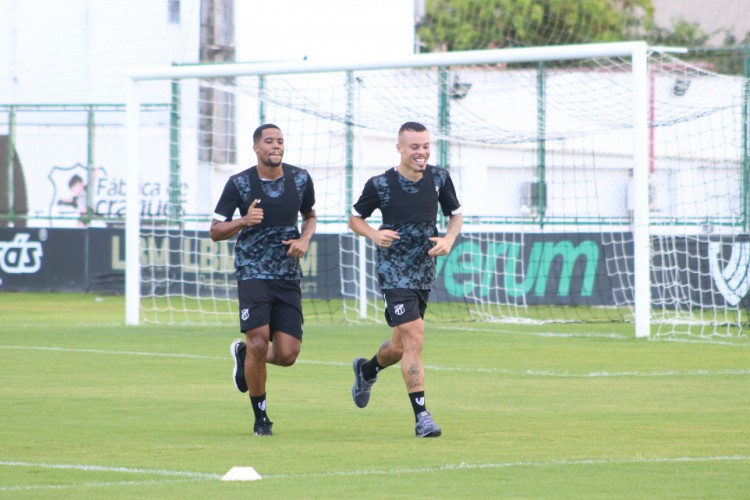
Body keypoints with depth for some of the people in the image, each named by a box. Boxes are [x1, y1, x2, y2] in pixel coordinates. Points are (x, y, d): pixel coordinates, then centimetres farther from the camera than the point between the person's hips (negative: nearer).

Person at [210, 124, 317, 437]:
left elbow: (310, 215, 22)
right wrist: (244, 221, -19)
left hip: (288, 278, 3)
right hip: (253, 273, -3)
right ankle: (260, 417, 4)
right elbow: (215, 231, 0)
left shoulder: (300, 179, 4)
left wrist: (304, 239, 1)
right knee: (259, 343, -16)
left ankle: (243, 354, 30)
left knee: (287, 354, -5)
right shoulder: (239, 184, -5)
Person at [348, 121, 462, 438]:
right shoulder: (380, 184, -9)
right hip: (394, 272, -5)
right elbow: (355, 218, 2)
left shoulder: (439, 178, 1)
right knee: (414, 337, -17)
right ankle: (421, 416, -14)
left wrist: (449, 239, -6)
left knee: (401, 346, 15)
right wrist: (374, 234, -18)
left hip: (424, 273, 5)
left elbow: (455, 214, 14)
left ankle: (366, 370, 48)